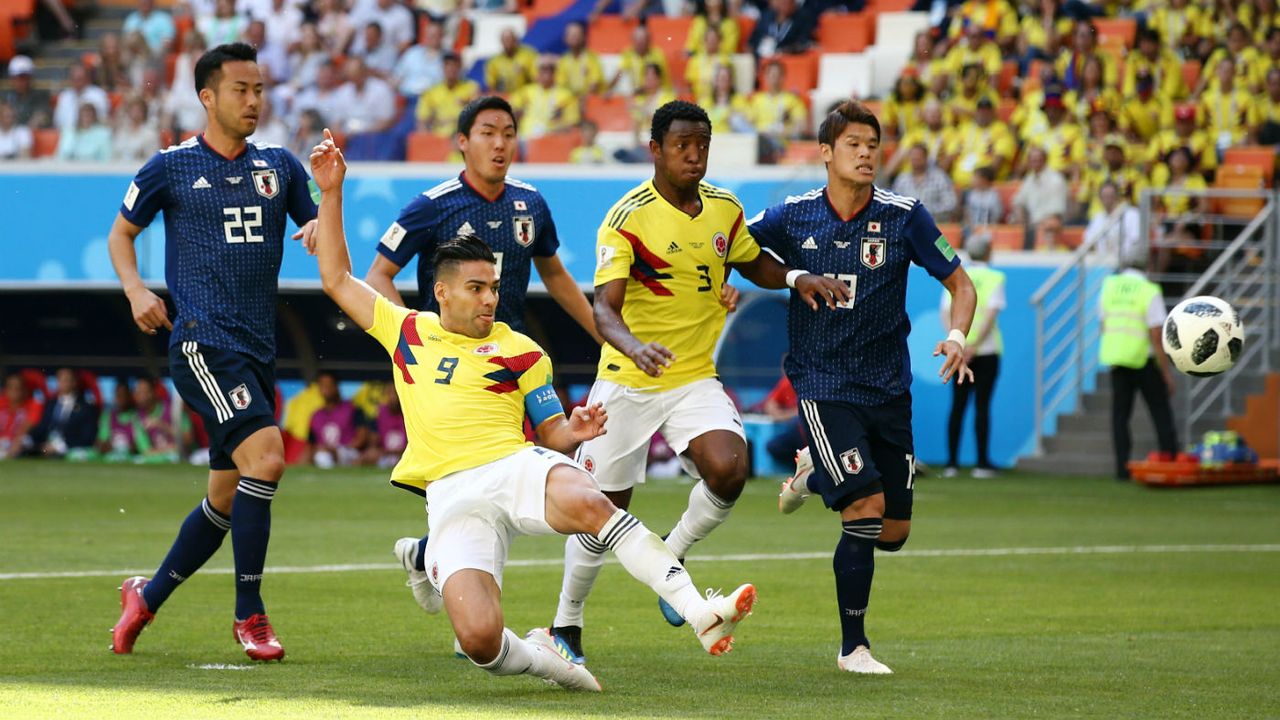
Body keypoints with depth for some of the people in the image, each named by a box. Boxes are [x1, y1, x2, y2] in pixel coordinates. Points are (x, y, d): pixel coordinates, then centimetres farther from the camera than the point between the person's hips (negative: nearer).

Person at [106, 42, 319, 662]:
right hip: (202, 342, -6)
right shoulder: (171, 167, 2)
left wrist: (321, 227, -6)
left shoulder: (279, 165, 12)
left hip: (257, 349, 6)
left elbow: (316, 225, 19)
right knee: (265, 454, -24)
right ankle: (249, 614, -17)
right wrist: (136, 290, -4)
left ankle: (146, 598, 30)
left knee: (227, 499, 10)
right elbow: (121, 232, 13)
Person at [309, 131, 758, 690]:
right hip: (452, 493, 0)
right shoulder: (406, 332, 20)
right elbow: (338, 279, 25)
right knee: (479, 639, -27)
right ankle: (536, 657, 9)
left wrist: (574, 430, -5)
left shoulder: (520, 352, 17)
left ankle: (699, 613, -41)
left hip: (516, 467, 0)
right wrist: (330, 193, 20)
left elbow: (551, 433, 19)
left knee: (586, 501, -40)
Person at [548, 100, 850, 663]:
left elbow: (754, 264, 22)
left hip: (696, 379, 4)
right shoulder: (628, 218, -15)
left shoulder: (725, 209, 2)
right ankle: (566, 624, 26)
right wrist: (634, 347, -44)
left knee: (729, 470, -23)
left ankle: (673, 554, 6)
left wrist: (799, 278, 2)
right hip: (627, 384, -4)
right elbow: (604, 306, -23)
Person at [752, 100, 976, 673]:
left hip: (888, 387, 3)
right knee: (867, 508, -18)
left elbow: (959, 283, 2)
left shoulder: (904, 216, -5)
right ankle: (852, 646, -3)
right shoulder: (792, 217, -5)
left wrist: (957, 336, -17)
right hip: (823, 384, -3)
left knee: (894, 533, 5)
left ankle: (815, 475, 36)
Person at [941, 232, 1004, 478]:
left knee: (958, 406, 5)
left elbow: (945, 312, -2)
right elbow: (992, 314, -13)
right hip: (987, 349, -3)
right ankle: (982, 463, -3)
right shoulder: (994, 278, -3)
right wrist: (975, 345, -13)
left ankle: (952, 462, 3)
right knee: (982, 405, -2)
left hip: (959, 350, 3)